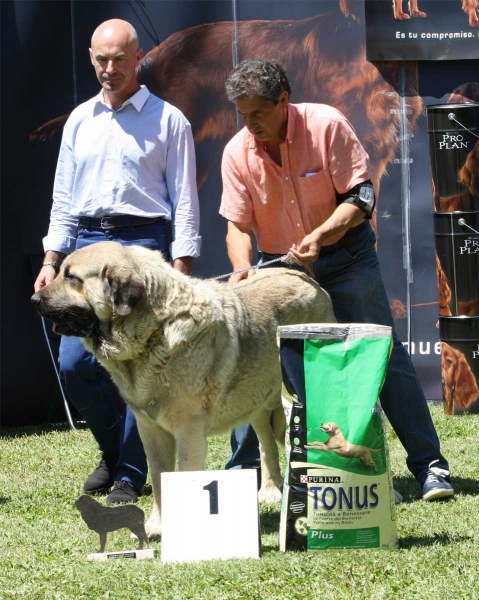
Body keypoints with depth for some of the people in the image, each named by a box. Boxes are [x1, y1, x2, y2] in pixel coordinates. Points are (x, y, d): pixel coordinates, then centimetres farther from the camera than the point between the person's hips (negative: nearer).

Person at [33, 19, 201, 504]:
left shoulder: (168, 120, 2)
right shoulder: (79, 120, 15)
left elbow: (184, 202, -1)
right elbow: (64, 197, 17)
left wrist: (180, 270, -9)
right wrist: (51, 260, 8)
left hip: (142, 244, -4)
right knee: (74, 362, -1)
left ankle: (130, 475, 5)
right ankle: (114, 451, 21)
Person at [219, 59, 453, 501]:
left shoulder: (326, 126, -17)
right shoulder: (237, 153, -9)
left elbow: (361, 198, -17)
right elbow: (238, 224, -5)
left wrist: (321, 235, -32)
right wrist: (242, 268, -25)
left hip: (345, 256, -3)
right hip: (279, 266, 3)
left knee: (385, 357, -4)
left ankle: (429, 465, 1)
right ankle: (241, 473, 8)